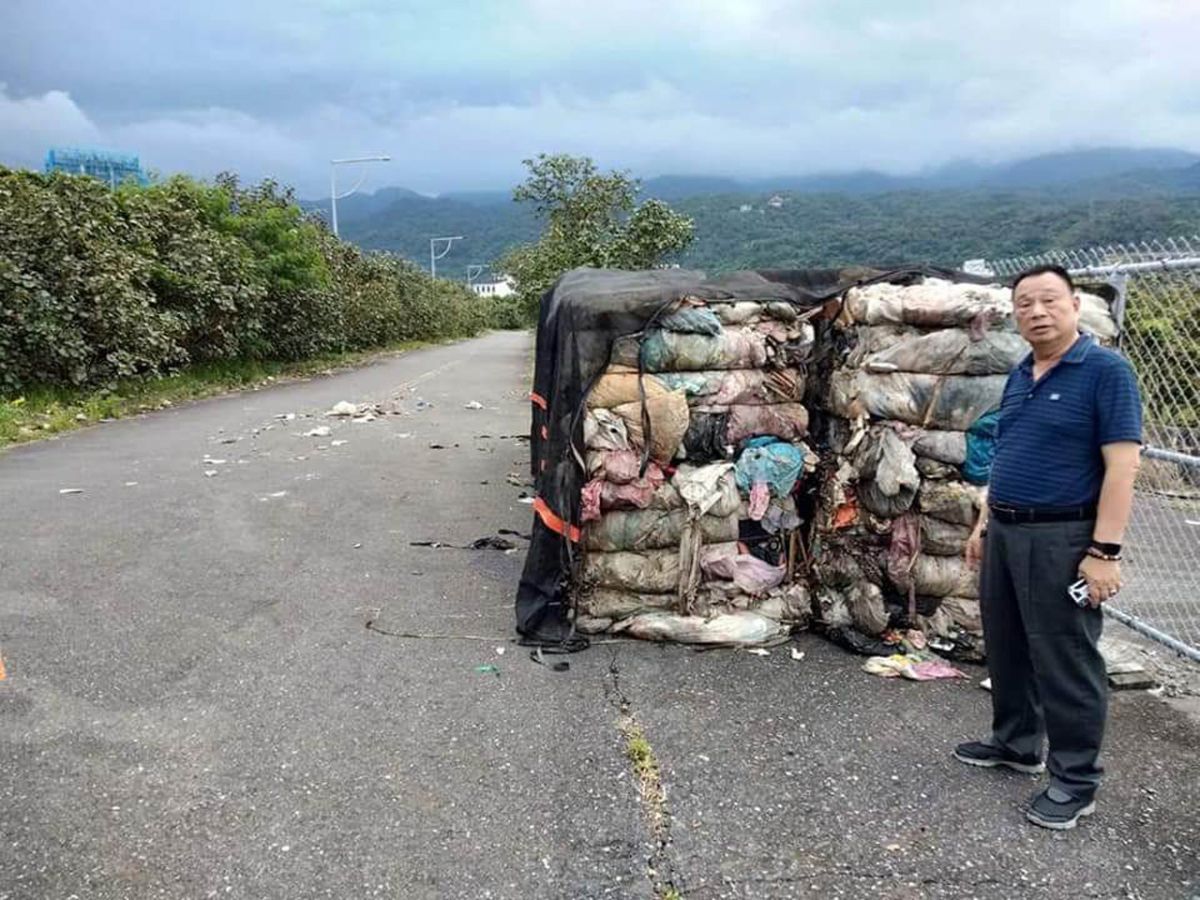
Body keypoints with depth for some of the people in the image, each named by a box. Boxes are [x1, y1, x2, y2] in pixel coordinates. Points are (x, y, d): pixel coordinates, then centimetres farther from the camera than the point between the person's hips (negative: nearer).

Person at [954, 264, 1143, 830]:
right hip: (1005, 533, 8)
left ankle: (1075, 780, 16)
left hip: (1062, 540, -8)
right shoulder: (1019, 377, 11)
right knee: (1006, 648, 18)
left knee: (1065, 661, 2)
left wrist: (1105, 551, -21)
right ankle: (1015, 743, 36)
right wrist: (985, 522, 17)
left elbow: (1121, 464, -17)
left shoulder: (1105, 371, -12)